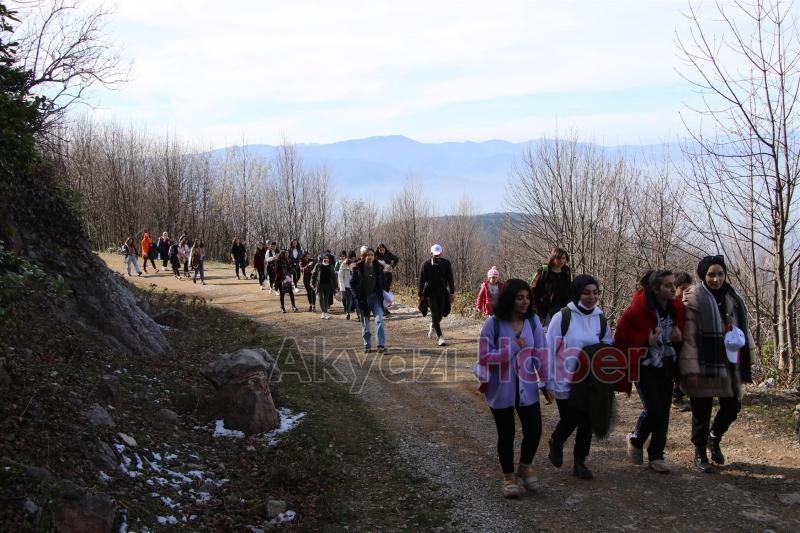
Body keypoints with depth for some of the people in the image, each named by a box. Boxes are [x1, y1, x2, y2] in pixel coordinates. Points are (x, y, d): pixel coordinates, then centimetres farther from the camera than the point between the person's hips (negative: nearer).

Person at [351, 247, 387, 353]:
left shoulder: (378, 268, 3)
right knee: (365, 323, 7)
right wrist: (357, 296, -8)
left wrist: (382, 294, 3)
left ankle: (381, 345, -15)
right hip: (363, 299, 0)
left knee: (379, 320, -13)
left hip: (376, 298, 0)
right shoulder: (358, 269, -3)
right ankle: (367, 345, 19)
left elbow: (383, 282, 14)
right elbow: (352, 283, 1)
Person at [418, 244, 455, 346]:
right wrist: (420, 295, -6)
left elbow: (450, 279, 3)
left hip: (442, 292, 2)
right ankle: (440, 337, -7)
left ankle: (433, 326, 39)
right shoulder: (426, 265, -9)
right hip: (430, 292, -2)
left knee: (440, 314, 6)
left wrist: (451, 293, 2)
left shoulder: (446, 263, -4)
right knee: (435, 314, -9)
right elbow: (421, 281, -5)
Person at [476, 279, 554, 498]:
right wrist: (514, 348, -22)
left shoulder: (533, 321, -4)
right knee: (506, 434, 10)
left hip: (527, 388, 3)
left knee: (534, 431, 2)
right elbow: (484, 357, -15)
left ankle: (525, 467, 33)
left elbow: (542, 355, 1)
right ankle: (509, 476, 31)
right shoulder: (493, 324, -14)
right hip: (501, 390, -2)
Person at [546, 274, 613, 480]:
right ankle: (556, 443, 35)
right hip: (566, 382, -4)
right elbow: (549, 350, -9)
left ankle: (580, 463, 24)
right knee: (569, 420, 2)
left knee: (586, 423, 7)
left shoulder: (600, 319, 1)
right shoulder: (562, 317, -13)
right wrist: (549, 382, -9)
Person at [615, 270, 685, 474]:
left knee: (664, 411, 5)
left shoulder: (677, 308, 0)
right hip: (644, 365, -6)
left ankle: (656, 456, 18)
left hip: (665, 365, 6)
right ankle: (635, 440, 18)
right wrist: (646, 341, -22)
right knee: (653, 409, -11)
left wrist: (678, 338, -7)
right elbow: (621, 334, -13)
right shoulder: (638, 309, -18)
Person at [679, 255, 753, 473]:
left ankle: (714, 439, 37)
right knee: (702, 411, 4)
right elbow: (688, 336, -14)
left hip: (728, 365, 6)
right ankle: (700, 453, 21)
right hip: (705, 365, -6)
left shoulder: (731, 297, 10)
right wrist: (690, 370, -18)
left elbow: (741, 327, 18)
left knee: (732, 405, 11)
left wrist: (748, 354, 13)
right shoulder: (695, 299, -10)